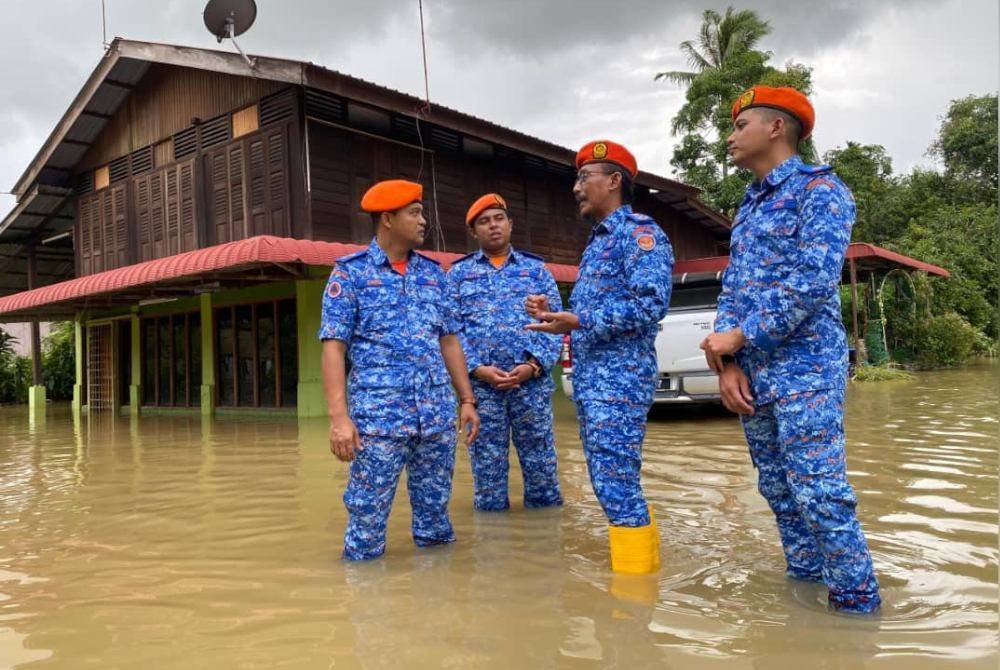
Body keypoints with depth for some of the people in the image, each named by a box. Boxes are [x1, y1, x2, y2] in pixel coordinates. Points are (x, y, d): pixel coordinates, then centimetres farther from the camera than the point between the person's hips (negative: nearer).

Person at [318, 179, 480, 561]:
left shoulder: (434, 272, 13)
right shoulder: (350, 272, -1)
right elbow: (334, 346, -7)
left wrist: (467, 400, 11)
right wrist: (338, 416, -16)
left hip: (438, 414, 4)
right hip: (378, 415, -4)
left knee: (435, 512, 13)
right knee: (368, 515, 2)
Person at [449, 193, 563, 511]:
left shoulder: (536, 268, 12)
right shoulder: (458, 273, 11)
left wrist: (534, 365, -10)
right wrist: (477, 369, -10)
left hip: (532, 380, 0)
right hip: (480, 383, 0)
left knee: (540, 459, 5)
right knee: (487, 461, 6)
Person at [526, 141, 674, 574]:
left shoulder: (639, 232, -8)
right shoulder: (596, 242, 20)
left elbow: (651, 304, -21)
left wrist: (577, 321, -24)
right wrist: (554, 314, 8)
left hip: (620, 377, -10)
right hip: (588, 378, 10)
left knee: (617, 484, -9)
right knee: (610, 483, 14)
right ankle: (642, 563, 26)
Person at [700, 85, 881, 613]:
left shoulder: (819, 189, -5)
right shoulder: (748, 207, 18)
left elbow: (813, 283, -18)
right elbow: (730, 290, 12)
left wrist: (738, 338, -14)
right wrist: (727, 364, -2)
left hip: (804, 369, -8)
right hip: (752, 373, 8)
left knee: (819, 494, -8)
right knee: (779, 493, 13)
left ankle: (858, 603, 6)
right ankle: (805, 582, 26)